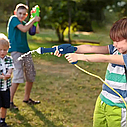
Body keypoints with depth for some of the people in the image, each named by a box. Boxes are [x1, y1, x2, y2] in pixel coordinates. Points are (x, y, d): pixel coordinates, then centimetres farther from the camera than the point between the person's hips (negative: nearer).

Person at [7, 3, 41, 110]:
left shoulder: (23, 23, 16)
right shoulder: (13, 19, -4)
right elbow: (24, 29, -16)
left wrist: (35, 19, 6)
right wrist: (34, 20, -5)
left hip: (25, 51, 8)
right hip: (16, 51, -8)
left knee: (31, 76, 11)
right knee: (18, 76, -16)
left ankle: (27, 98, 26)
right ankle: (9, 101, -9)